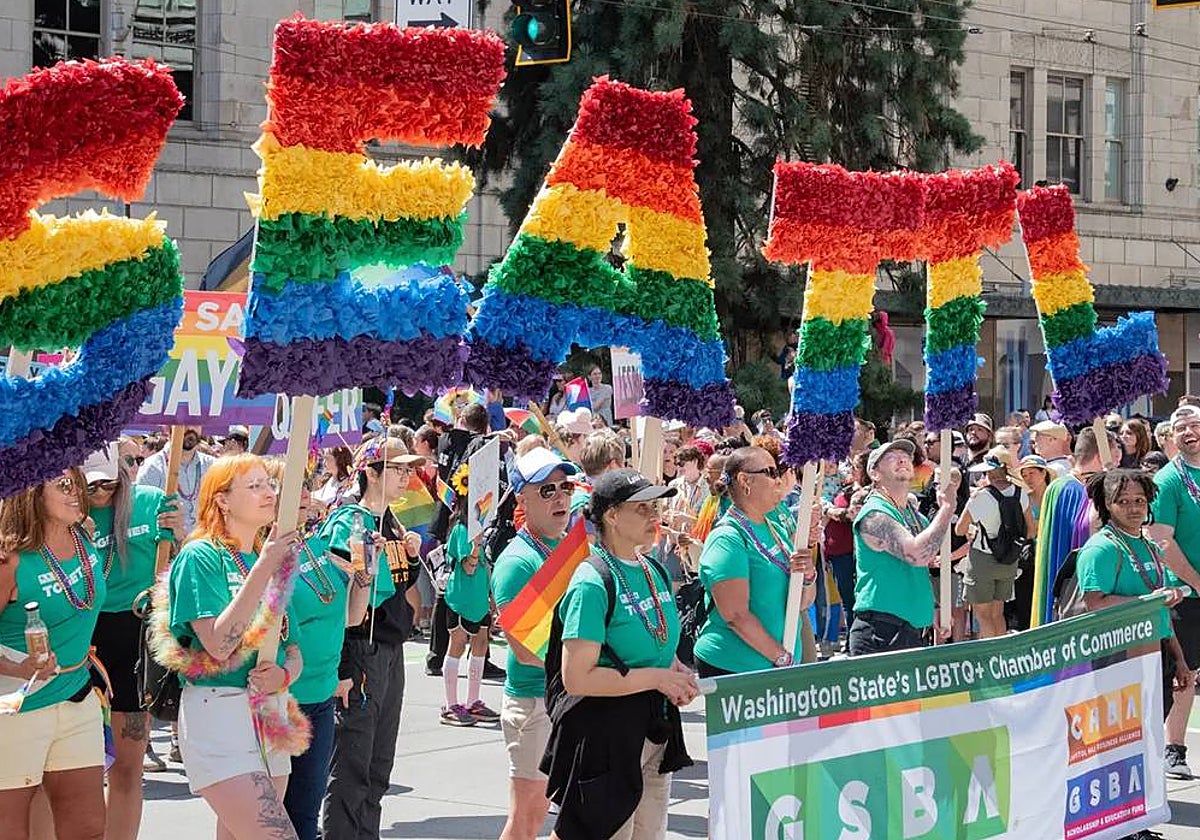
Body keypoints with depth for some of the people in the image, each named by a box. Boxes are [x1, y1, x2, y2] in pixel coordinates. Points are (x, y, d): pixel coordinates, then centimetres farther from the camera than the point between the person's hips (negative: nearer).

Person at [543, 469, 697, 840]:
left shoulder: (654, 571, 9)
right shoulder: (593, 583, -16)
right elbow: (577, 679, -22)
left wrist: (678, 672, 2)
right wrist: (657, 677, -19)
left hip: (655, 728, 8)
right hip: (604, 735, -8)